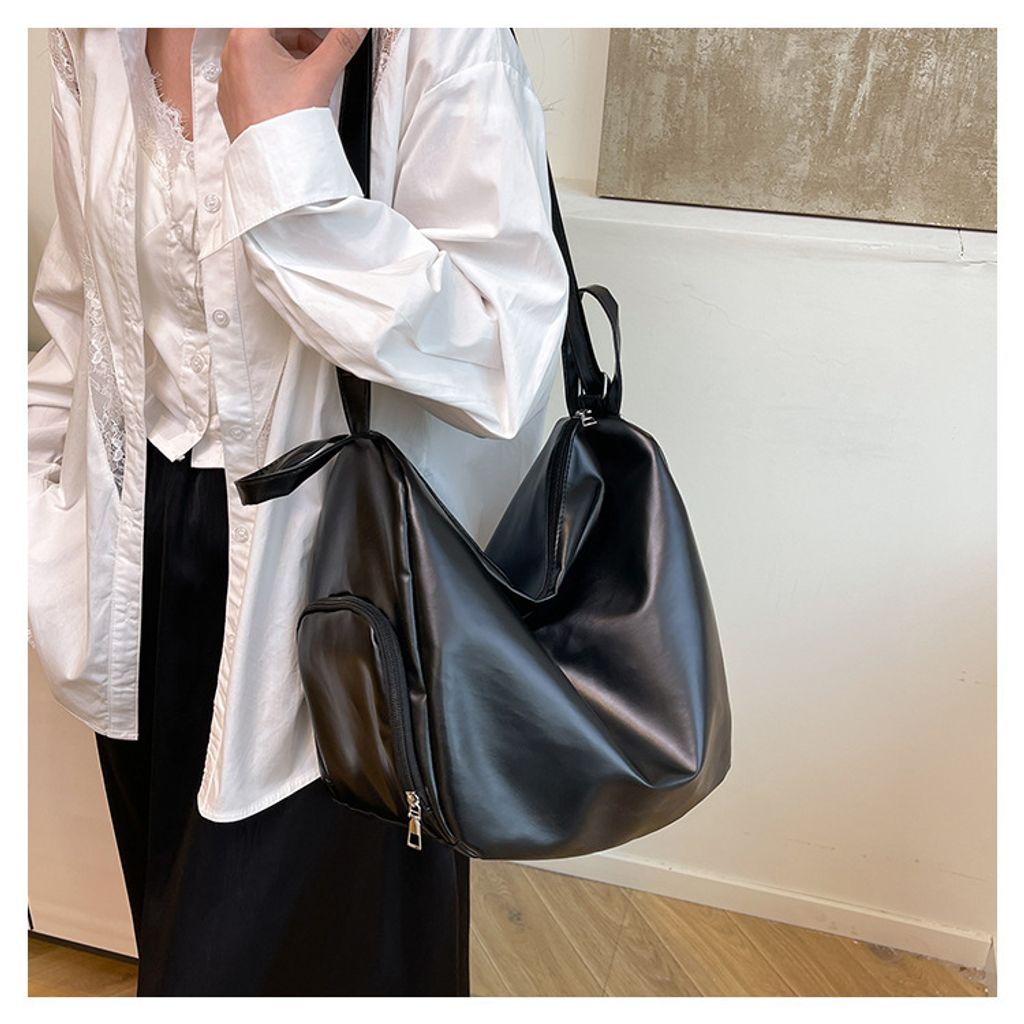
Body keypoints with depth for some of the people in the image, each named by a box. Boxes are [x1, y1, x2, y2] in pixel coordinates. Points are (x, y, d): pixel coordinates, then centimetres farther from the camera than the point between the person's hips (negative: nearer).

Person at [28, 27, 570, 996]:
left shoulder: (433, 41, -18)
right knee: (181, 918, 22)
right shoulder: (93, 40, 3)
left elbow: (503, 358, -25)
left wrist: (284, 147, -27)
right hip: (146, 548, 6)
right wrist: (36, 489, 13)